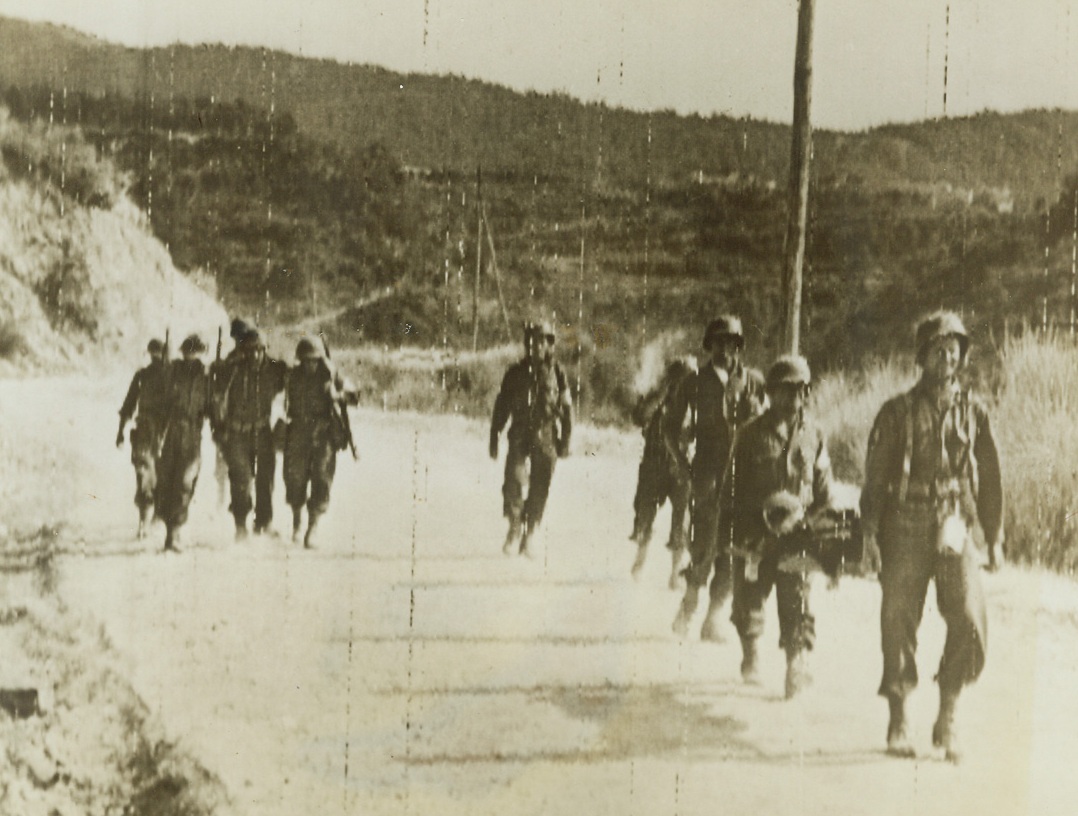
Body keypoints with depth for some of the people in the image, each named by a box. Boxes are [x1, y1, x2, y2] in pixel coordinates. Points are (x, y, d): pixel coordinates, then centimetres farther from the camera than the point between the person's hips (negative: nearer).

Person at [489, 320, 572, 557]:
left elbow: (567, 409, 5)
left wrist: (565, 440, 1)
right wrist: (494, 439, 6)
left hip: (546, 439, 0)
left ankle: (531, 535, 14)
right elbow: (501, 407, 9)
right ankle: (515, 528, 5)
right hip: (520, 436, 0)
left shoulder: (557, 373, 3)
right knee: (513, 481, -13)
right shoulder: (515, 373, 5)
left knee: (539, 489, 2)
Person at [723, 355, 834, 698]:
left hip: (797, 532, 0)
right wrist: (730, 529, 1)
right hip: (755, 532, 0)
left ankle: (796, 661, -5)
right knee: (750, 597, 6)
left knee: (796, 602, -7)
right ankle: (750, 657, 26)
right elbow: (732, 485, 5)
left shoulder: (813, 435, 9)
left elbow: (823, 490, 14)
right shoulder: (752, 434, 3)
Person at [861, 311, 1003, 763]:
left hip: (956, 530, 1)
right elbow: (875, 475, 2)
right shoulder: (897, 411, 3)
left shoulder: (973, 411, 8)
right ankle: (898, 724, 13)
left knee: (969, 622, -11)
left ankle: (947, 717, 5)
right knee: (899, 624, 0)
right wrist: (870, 534, -5)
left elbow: (990, 477, 13)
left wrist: (994, 538, 11)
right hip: (905, 530, -1)